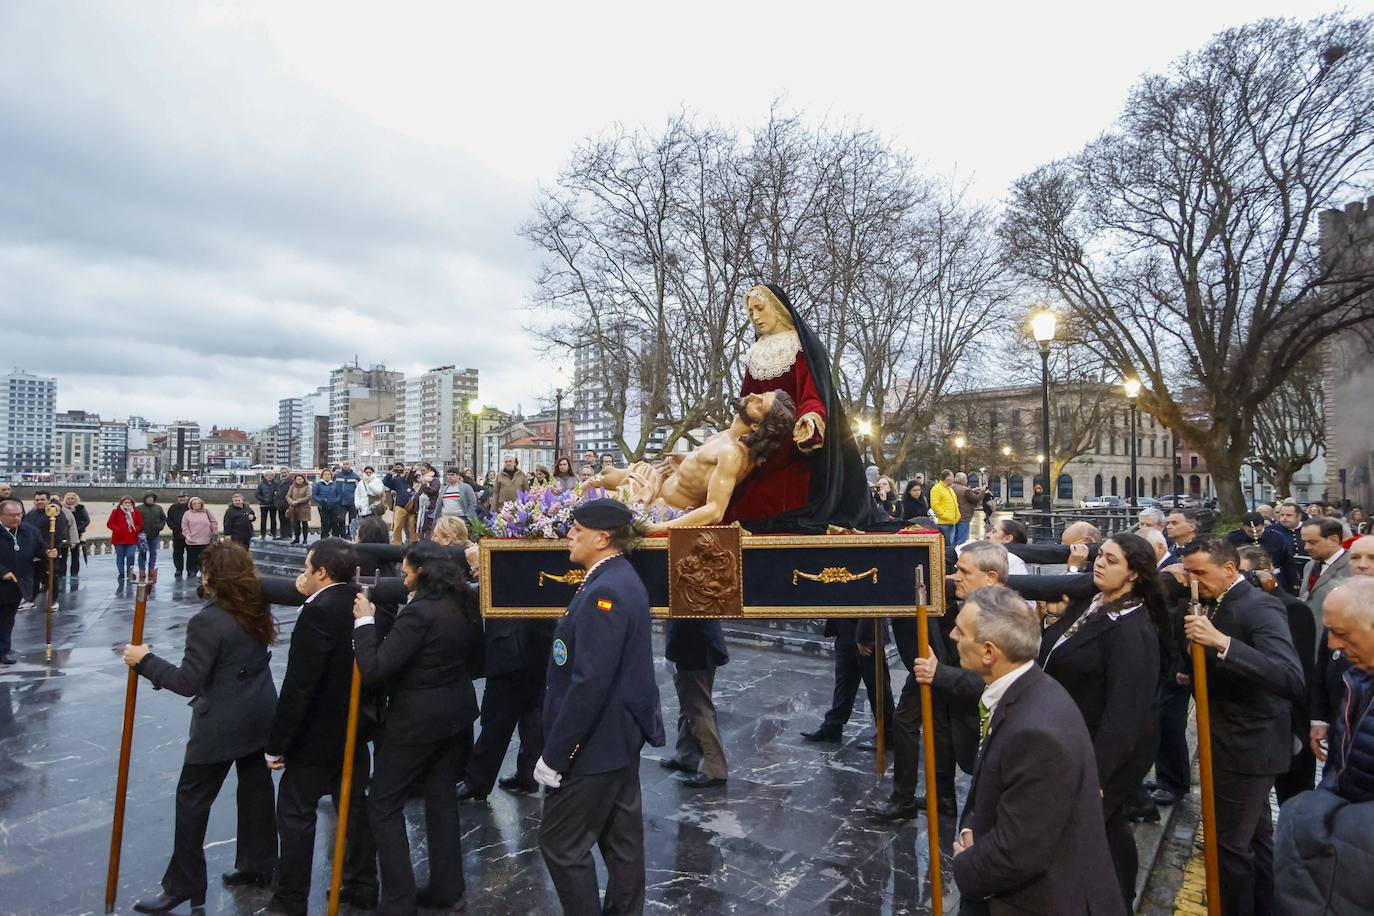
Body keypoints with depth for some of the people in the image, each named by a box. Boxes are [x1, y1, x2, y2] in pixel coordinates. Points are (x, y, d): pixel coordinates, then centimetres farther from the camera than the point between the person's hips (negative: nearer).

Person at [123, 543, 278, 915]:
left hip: (221, 726, -7)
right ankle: (258, 866, 31)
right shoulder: (257, 609, 0)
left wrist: (144, 660, -10)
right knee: (256, 786, 17)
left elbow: (188, 681, -20)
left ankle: (183, 885, 20)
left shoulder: (207, 622, -22)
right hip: (261, 716, 8)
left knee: (192, 798, 9)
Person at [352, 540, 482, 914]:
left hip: (417, 720, -8)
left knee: (383, 805, 9)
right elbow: (474, 654, 15)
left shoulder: (419, 613, -24)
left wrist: (364, 622, -15)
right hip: (457, 713, 8)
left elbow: (373, 669, -25)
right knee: (442, 797, 18)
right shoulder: (465, 605, 1)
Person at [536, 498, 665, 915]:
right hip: (621, 736, 10)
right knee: (622, 837, 19)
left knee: (561, 843, 5)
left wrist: (555, 754, -21)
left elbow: (589, 682, -28)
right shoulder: (622, 578, 7)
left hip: (595, 741, -10)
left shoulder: (605, 591, -24)